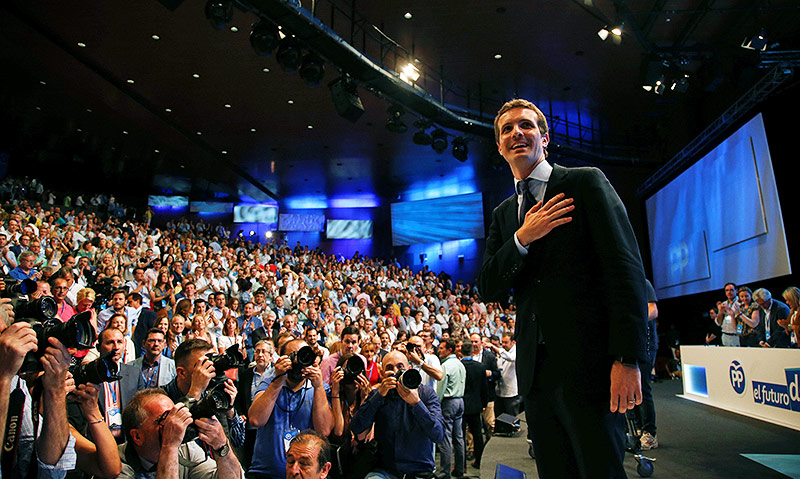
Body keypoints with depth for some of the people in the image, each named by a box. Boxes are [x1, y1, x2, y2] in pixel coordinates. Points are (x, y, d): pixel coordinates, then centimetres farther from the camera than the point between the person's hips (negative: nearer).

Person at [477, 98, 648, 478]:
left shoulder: (586, 183, 0)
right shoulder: (503, 214, 15)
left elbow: (625, 268, -8)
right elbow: (488, 290, 8)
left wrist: (628, 359, -16)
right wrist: (522, 238, -10)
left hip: (589, 365, -5)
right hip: (536, 371, 5)